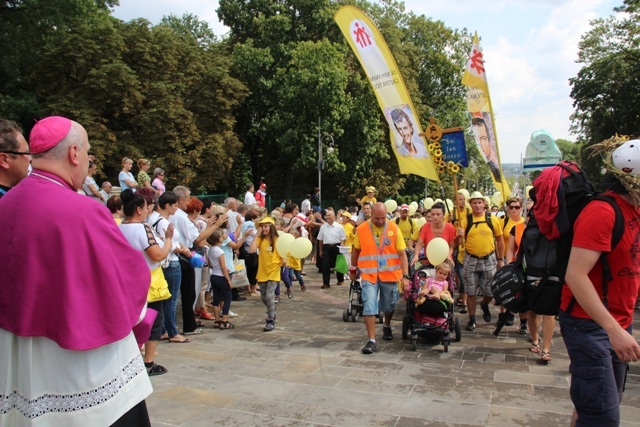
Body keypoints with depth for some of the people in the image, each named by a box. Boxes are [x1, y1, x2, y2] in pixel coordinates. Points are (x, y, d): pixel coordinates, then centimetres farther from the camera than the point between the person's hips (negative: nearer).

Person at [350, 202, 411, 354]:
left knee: (389, 305, 16)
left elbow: (402, 253, -9)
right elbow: (356, 250, 7)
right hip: (369, 275, -1)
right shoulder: (361, 229, -7)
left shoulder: (394, 228, -8)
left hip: (390, 275, 1)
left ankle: (387, 326, 46)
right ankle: (371, 340, 0)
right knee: (369, 307, -8)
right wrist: (353, 270, 14)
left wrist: (405, 276, -16)